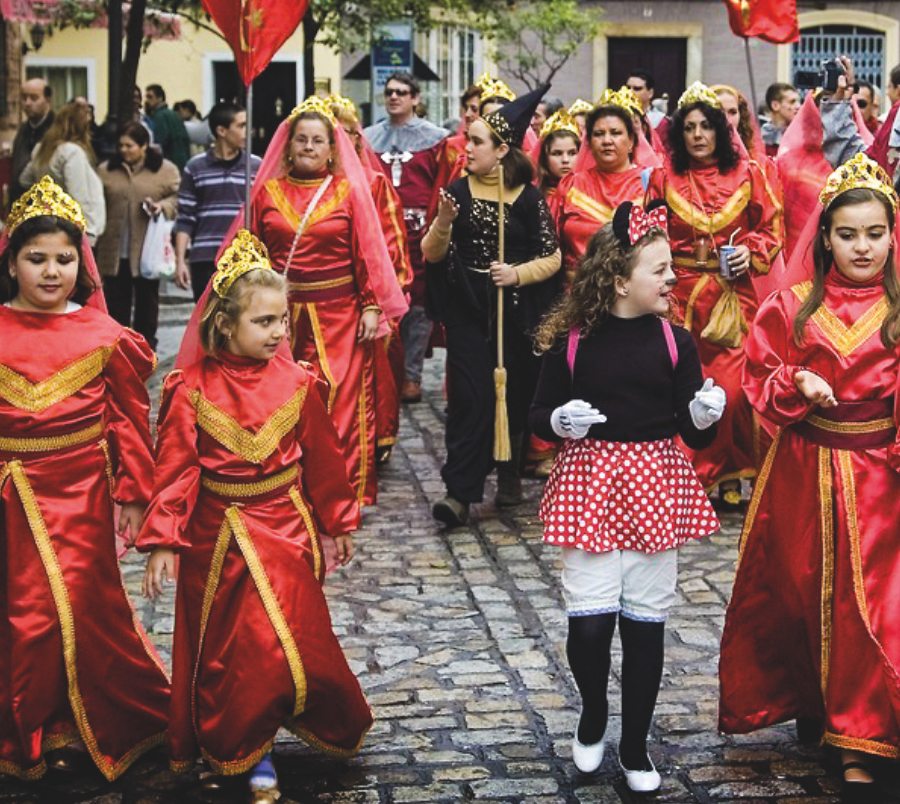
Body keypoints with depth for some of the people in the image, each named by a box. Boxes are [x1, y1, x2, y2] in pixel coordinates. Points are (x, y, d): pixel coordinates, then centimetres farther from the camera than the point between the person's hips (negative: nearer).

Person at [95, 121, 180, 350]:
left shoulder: (166, 170, 2)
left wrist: (163, 206, -17)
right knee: (115, 302, 4)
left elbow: (179, 199, 3)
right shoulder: (106, 170, 10)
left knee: (147, 303, 7)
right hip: (114, 253, 2)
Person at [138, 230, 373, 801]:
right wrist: (163, 542, -13)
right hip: (218, 537, -1)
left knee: (286, 641, 1)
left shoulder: (296, 383, -5)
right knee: (226, 648, 8)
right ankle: (244, 752, 25)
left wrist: (338, 523, 11)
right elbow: (175, 468, -9)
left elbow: (323, 458, 5)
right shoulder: (193, 389, -10)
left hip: (286, 532, 1)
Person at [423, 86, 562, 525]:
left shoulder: (528, 198, -1)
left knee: (514, 393, 7)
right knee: (471, 396, -8)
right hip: (467, 309, 1)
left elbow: (552, 258, 2)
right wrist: (443, 223, -14)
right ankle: (459, 492, -8)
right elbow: (432, 255, 5)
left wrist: (518, 273, -14)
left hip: (515, 311, 0)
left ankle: (509, 474, 28)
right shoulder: (458, 191, 5)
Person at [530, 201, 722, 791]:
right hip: (590, 481, -1)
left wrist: (705, 415, -20)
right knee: (589, 621, -6)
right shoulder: (571, 343, -5)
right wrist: (559, 421, -16)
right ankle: (593, 717, 25)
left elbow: (696, 436, 2)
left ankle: (636, 746, 23)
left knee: (645, 622, 7)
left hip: (655, 488, 2)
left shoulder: (674, 342, 0)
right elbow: (540, 415, 6)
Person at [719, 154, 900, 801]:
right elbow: (759, 377, 6)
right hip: (802, 472, 2)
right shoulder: (794, 305, 1)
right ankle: (806, 696, 40)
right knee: (796, 588, 14)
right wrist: (796, 383, -13)